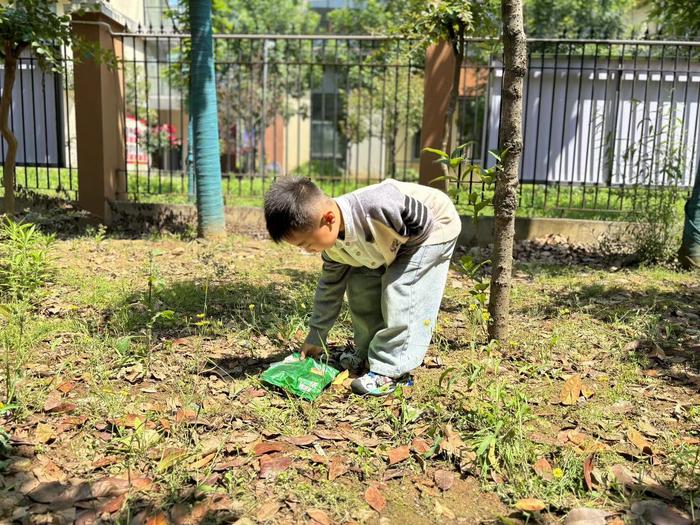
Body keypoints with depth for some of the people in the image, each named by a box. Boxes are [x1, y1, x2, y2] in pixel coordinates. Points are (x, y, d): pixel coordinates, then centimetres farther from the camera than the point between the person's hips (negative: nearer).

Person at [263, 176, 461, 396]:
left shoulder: (374, 207, -42)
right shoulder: (334, 246, -13)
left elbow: (422, 219, -28)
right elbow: (330, 286, 0)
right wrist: (315, 336, 5)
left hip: (432, 227, -8)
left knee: (400, 292, -19)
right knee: (359, 284, 2)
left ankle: (391, 370, -7)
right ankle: (366, 354, 18)